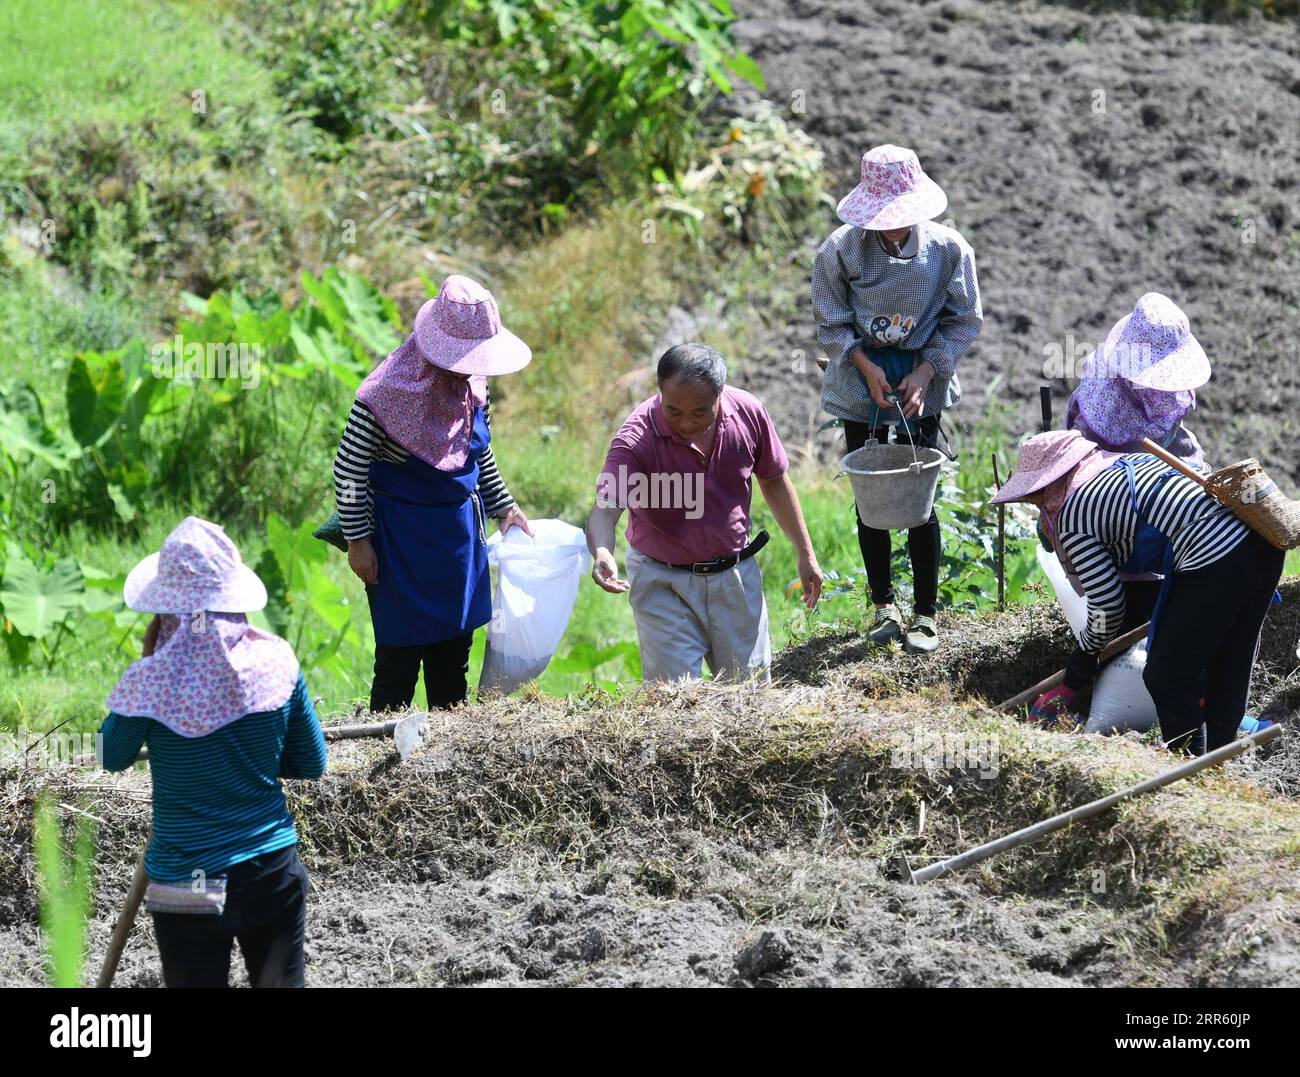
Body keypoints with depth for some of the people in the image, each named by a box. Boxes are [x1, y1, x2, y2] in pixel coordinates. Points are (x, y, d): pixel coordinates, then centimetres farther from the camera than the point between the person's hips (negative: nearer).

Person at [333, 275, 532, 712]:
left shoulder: (471, 382, 0)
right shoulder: (389, 391, -22)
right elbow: (348, 471, -14)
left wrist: (503, 507, 18)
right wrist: (357, 541, -12)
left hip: (460, 530, 7)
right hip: (402, 540, -7)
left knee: (454, 652, 13)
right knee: (401, 654, -2)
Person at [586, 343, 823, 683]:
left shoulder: (748, 413, -12)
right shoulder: (637, 436, -24)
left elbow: (774, 482, 5)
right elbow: (605, 509, -35)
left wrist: (806, 554, 9)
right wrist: (602, 553, -57)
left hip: (736, 572, 3)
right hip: (663, 582, -3)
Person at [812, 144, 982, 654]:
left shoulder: (947, 248, -10)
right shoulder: (841, 249, -11)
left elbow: (963, 321, -1)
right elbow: (831, 324, -2)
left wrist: (925, 373, -12)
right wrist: (867, 367, -15)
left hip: (922, 379, -1)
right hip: (860, 378, 1)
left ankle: (926, 612, 7)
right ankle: (883, 604, 21)